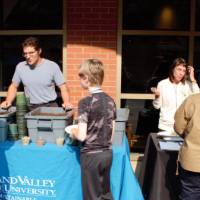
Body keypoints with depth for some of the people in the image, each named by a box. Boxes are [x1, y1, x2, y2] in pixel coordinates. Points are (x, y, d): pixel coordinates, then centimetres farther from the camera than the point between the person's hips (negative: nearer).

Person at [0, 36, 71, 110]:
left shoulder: (52, 66, -3)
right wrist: (8, 101, 1)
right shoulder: (20, 67, 3)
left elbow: (63, 87, 0)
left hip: (50, 106, -2)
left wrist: (66, 103, -17)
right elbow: (13, 86, 16)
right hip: (30, 108, 3)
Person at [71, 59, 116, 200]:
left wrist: (74, 132, 2)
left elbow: (82, 136, -18)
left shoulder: (86, 102, -16)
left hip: (91, 155, -6)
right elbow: (111, 133, 7)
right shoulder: (110, 101, 2)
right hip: (107, 153, 6)